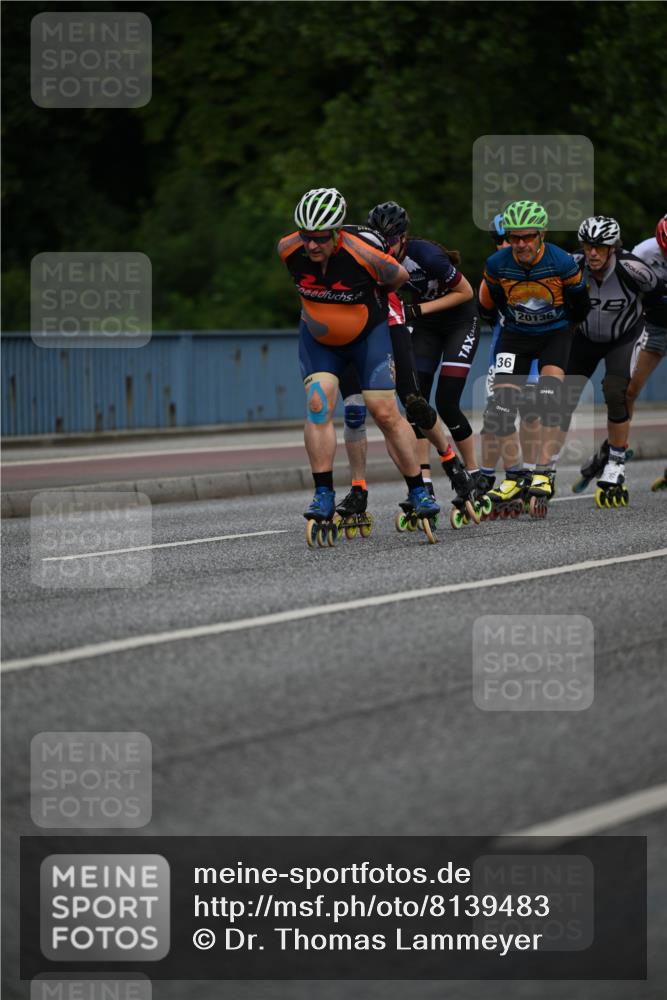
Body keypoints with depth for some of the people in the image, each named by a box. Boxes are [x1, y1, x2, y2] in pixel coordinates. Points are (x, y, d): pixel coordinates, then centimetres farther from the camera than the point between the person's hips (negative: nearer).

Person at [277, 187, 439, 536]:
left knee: (386, 413, -5)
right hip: (318, 338, 3)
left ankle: (419, 492, 8)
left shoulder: (363, 255, -33)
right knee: (318, 404, -16)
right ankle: (324, 495, -11)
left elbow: (399, 276, -11)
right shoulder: (289, 249, -22)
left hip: (368, 336, -2)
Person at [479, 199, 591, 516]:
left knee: (550, 386, -26)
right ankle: (512, 479, 1)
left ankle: (544, 473, -26)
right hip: (516, 335, 2)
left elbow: (580, 306, -5)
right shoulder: (497, 264, -16)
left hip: (555, 333, -2)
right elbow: (489, 305, 3)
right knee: (501, 402, -11)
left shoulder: (562, 263, -22)